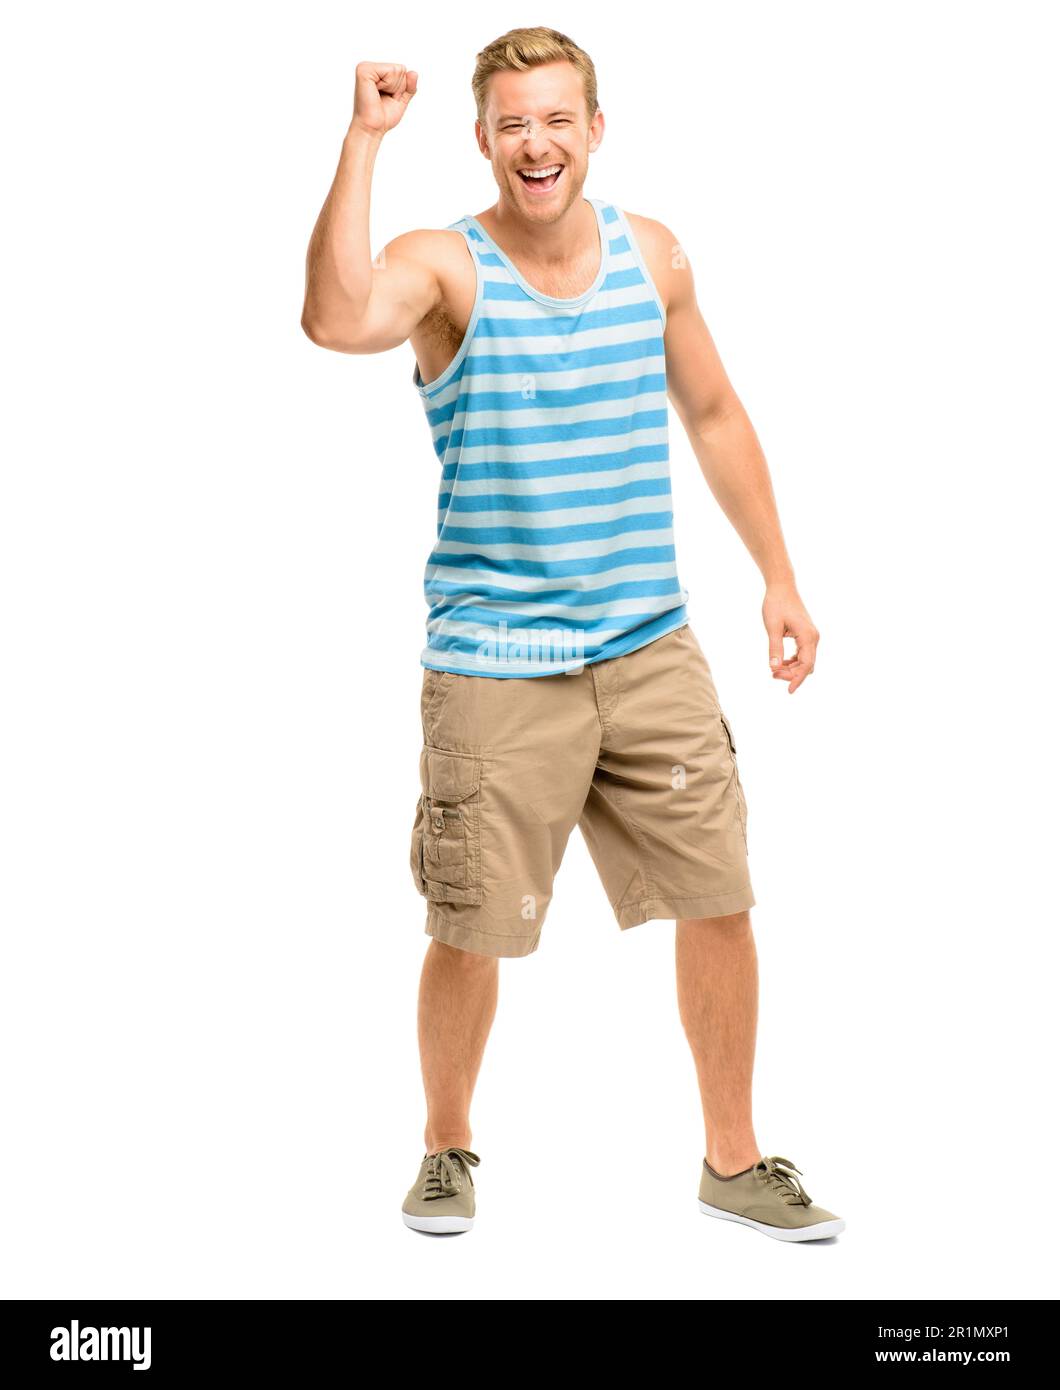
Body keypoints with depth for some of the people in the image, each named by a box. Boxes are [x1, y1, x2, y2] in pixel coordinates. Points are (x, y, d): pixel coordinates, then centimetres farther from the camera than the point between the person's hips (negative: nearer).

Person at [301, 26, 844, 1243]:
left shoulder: (651, 254, 7)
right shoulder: (445, 266, -7)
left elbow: (713, 415, 18)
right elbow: (339, 318, -30)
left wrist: (777, 577, 17)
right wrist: (362, 142, -28)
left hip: (652, 652, 4)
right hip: (495, 670, -4)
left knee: (719, 903, 5)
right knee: (470, 935, 2)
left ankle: (733, 1159, 24)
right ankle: (446, 1146, 29)